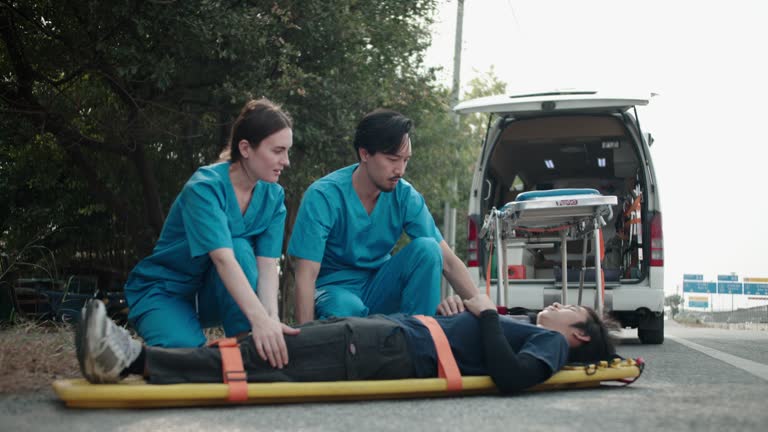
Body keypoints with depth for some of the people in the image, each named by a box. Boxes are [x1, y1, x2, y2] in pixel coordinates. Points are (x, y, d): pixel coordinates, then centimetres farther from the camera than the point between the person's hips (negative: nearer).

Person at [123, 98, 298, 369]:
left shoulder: (273, 197, -6)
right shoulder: (205, 187, -25)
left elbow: (267, 263, -17)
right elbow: (222, 258, -39)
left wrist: (271, 318, -36)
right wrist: (259, 319, -52)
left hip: (214, 297, 5)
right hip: (164, 292, -5)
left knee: (240, 248, -27)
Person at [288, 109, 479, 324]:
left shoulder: (405, 196, -7)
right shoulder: (323, 197, -18)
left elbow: (447, 261, -8)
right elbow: (306, 275, -20)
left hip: (380, 290, 5)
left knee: (426, 248, -20)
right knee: (347, 309, -39)